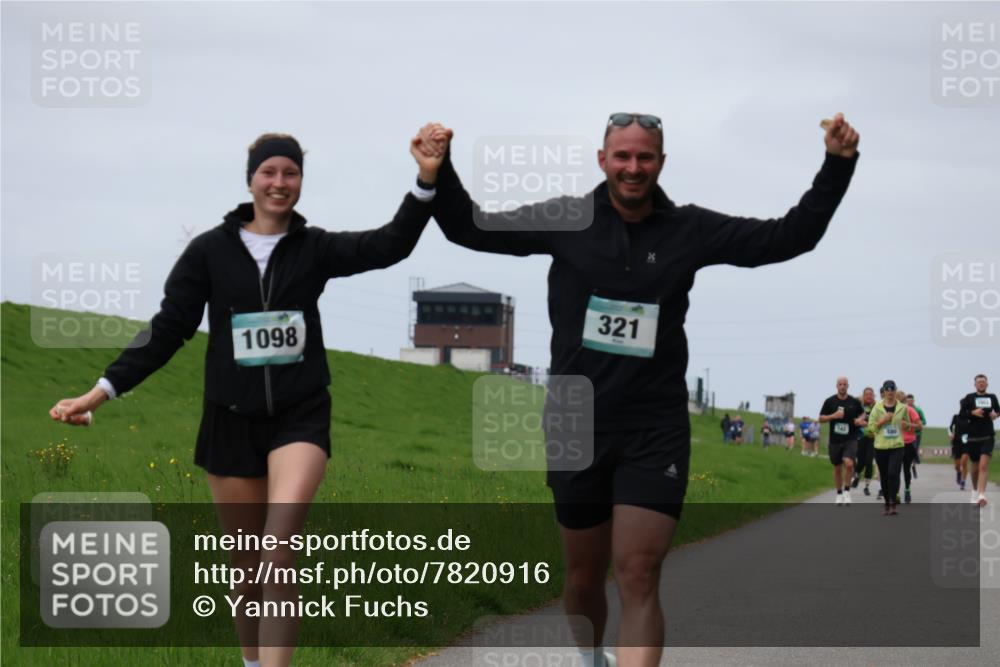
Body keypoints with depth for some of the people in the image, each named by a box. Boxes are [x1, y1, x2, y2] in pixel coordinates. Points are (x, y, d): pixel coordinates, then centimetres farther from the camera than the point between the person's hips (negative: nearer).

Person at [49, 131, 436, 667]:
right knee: (247, 567, 9)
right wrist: (101, 392, -7)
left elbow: (390, 245, -11)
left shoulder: (315, 248, 2)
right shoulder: (210, 250, 1)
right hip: (232, 421, 1)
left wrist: (427, 180, -26)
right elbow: (168, 330, 1)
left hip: (300, 416, -1)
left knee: (282, 535, -26)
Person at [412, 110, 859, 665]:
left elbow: (791, 237, 2)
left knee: (639, 578, -11)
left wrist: (837, 166, -8)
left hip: (655, 431, -1)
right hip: (577, 427, 1)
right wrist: (439, 172, -16)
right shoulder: (564, 221, -2)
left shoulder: (690, 229, 0)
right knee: (584, 578, 13)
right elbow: (470, 228, 1)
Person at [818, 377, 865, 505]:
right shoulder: (830, 401, 0)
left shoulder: (855, 402, 2)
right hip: (835, 440, 1)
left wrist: (860, 419, -4)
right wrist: (833, 416, -14)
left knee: (849, 463, -22)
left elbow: (862, 413, 18)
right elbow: (821, 419, 3)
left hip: (850, 439, -1)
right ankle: (839, 494, 26)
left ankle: (847, 490, -4)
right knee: (837, 468, 9)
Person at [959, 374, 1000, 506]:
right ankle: (975, 491, 35)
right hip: (973, 436, 0)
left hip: (988, 437, 0)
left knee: (983, 466, -16)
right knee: (975, 467, 11)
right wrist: (972, 413, -19)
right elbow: (961, 414, -2)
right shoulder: (970, 398, 1)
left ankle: (981, 495, -25)